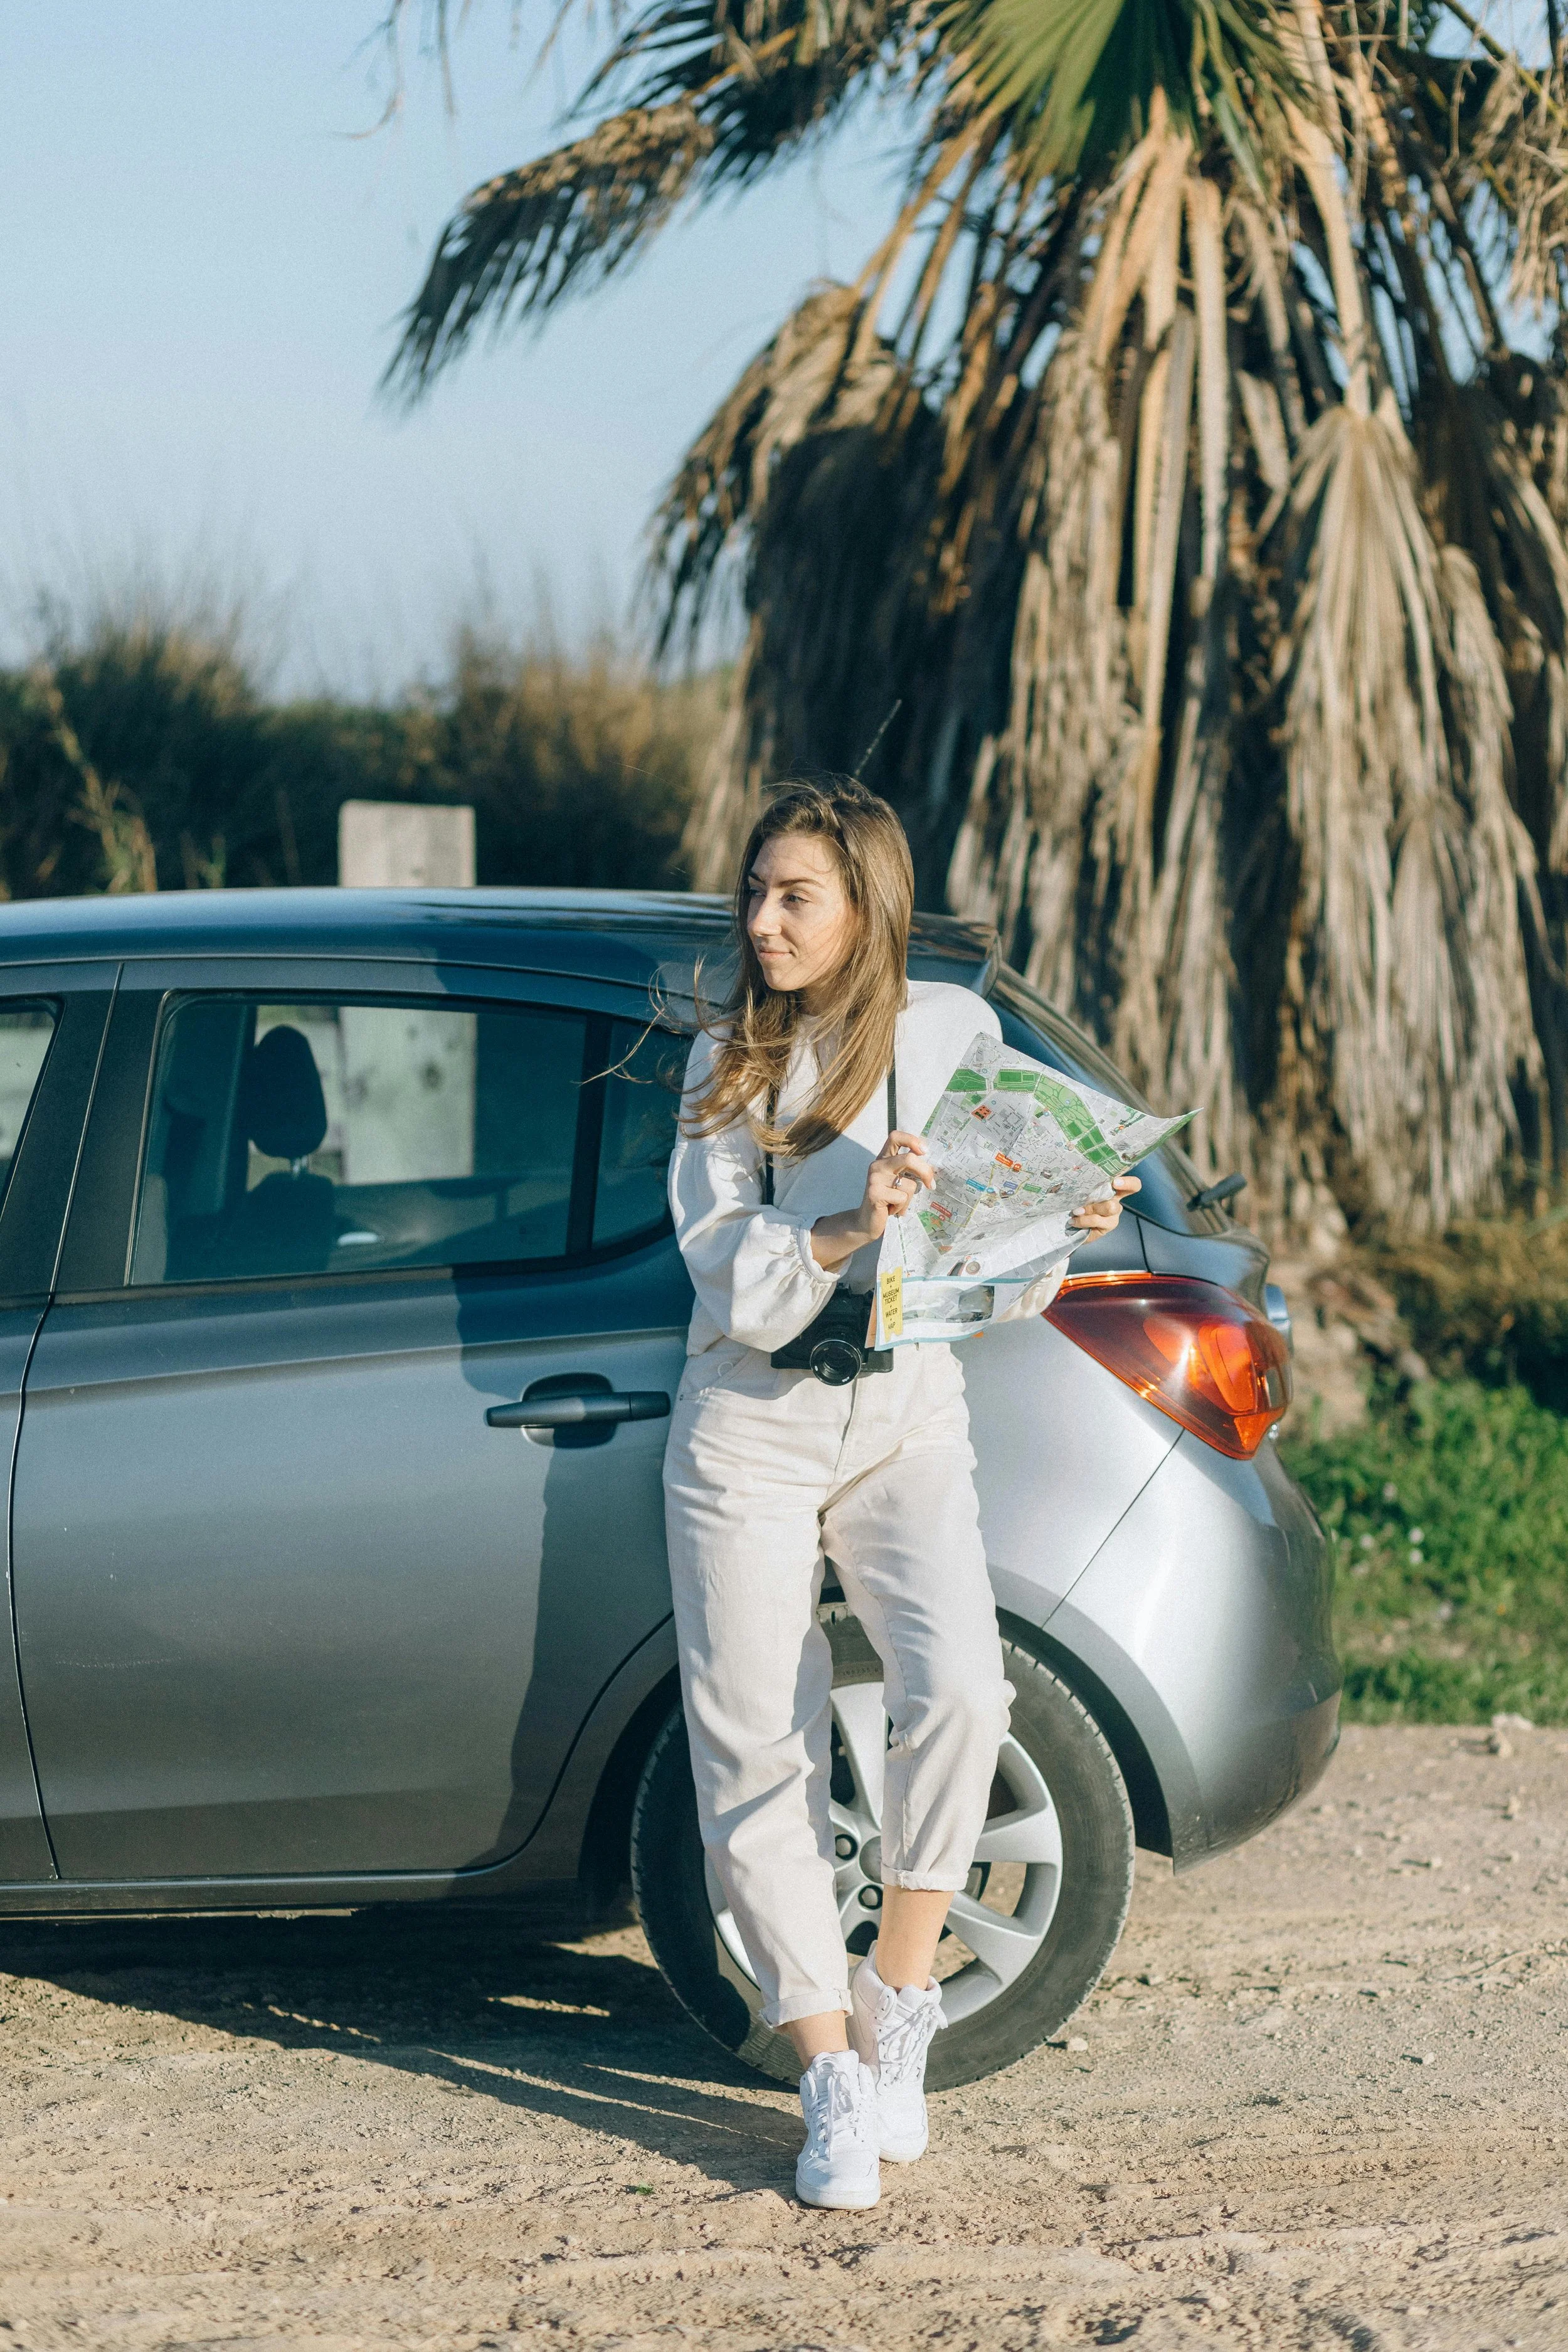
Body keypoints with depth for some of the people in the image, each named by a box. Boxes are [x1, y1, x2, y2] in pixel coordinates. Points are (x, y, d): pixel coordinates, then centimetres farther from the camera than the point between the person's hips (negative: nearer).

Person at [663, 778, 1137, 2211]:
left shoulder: (954, 1033, 4)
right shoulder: (728, 1064, 5)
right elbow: (733, 1282, -8)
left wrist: (1062, 1228, -14)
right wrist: (851, 1225, -25)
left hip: (906, 1417, -1)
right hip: (749, 1431, 1)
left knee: (956, 1690, -24)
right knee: (756, 1756, -5)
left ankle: (898, 2000, -5)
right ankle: (834, 2082, 5)